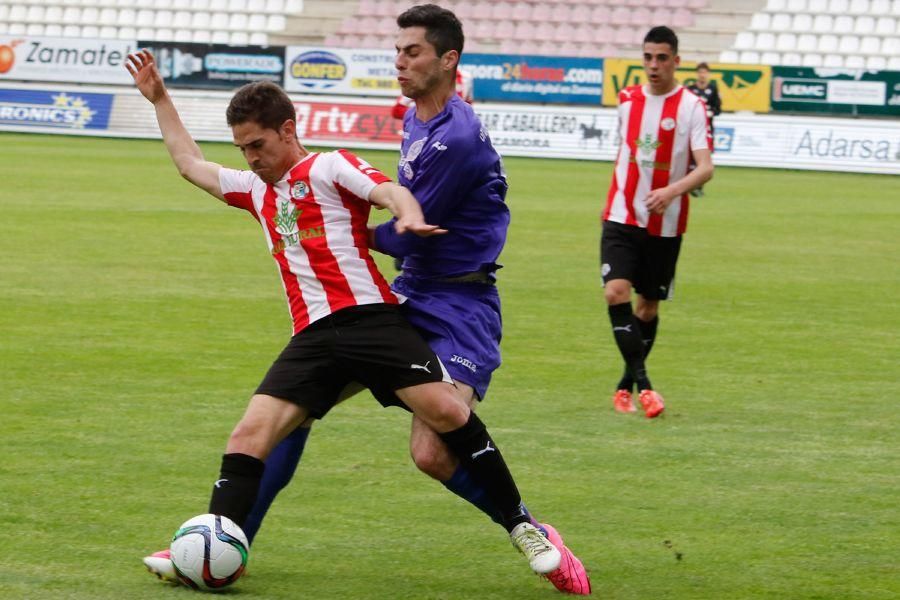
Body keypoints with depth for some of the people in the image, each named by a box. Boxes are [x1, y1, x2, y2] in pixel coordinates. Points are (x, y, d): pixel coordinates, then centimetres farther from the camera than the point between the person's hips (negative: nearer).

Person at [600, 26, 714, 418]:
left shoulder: (691, 107, -8)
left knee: (648, 305, 8)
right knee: (616, 292, -18)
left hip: (666, 224, -2)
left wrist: (673, 190, -34)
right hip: (622, 217, 2)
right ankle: (643, 384, -19)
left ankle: (626, 385, 25)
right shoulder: (627, 100, 4)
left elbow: (705, 168, -17)